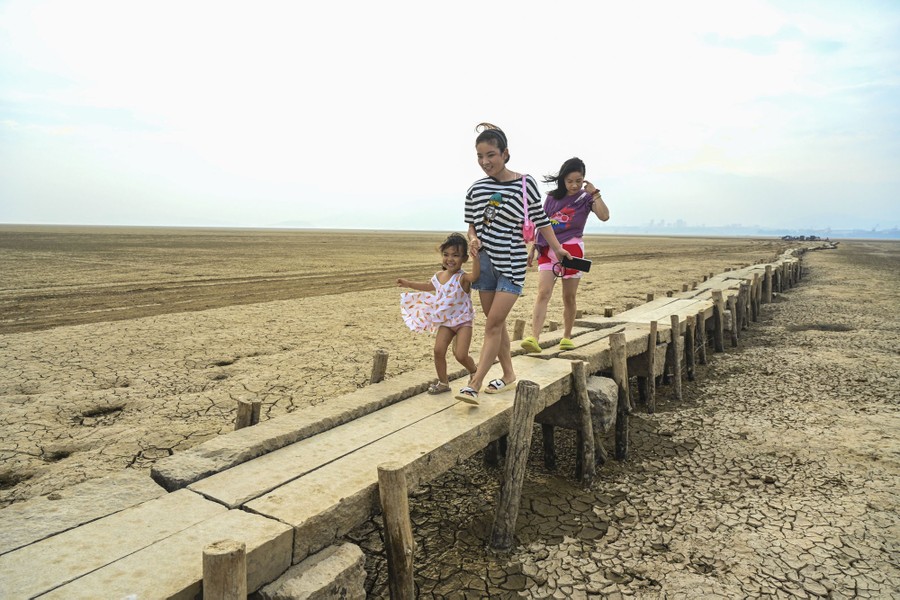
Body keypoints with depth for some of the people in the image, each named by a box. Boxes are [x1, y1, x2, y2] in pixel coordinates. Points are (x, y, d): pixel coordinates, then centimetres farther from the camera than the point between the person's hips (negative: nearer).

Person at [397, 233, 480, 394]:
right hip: (445, 322, 6)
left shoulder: (463, 278, -21)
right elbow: (428, 286, 25)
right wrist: (409, 284, 26)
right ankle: (443, 382, 14)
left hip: (463, 321, -6)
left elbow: (475, 275, -47)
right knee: (438, 350, -4)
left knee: (461, 355, -13)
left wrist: (475, 255, -57)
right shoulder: (439, 276, 2)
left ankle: (474, 373, 20)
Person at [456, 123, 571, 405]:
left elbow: (541, 220, 3)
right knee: (495, 322, 12)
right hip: (485, 262, 5)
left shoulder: (525, 184, -6)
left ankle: (474, 385, -9)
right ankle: (508, 374, 27)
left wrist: (557, 248, 5)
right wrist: (473, 240, -9)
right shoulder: (476, 189, 3)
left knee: (494, 323, -10)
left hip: (512, 263, -4)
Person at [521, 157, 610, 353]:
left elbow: (604, 216, -14)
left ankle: (567, 337, 21)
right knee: (543, 293, -14)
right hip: (548, 250, 1)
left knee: (569, 297, 6)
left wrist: (595, 193, -11)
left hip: (571, 249, -1)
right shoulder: (552, 198, 9)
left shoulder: (585, 198, 4)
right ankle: (534, 338, -23)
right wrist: (533, 248, 12)